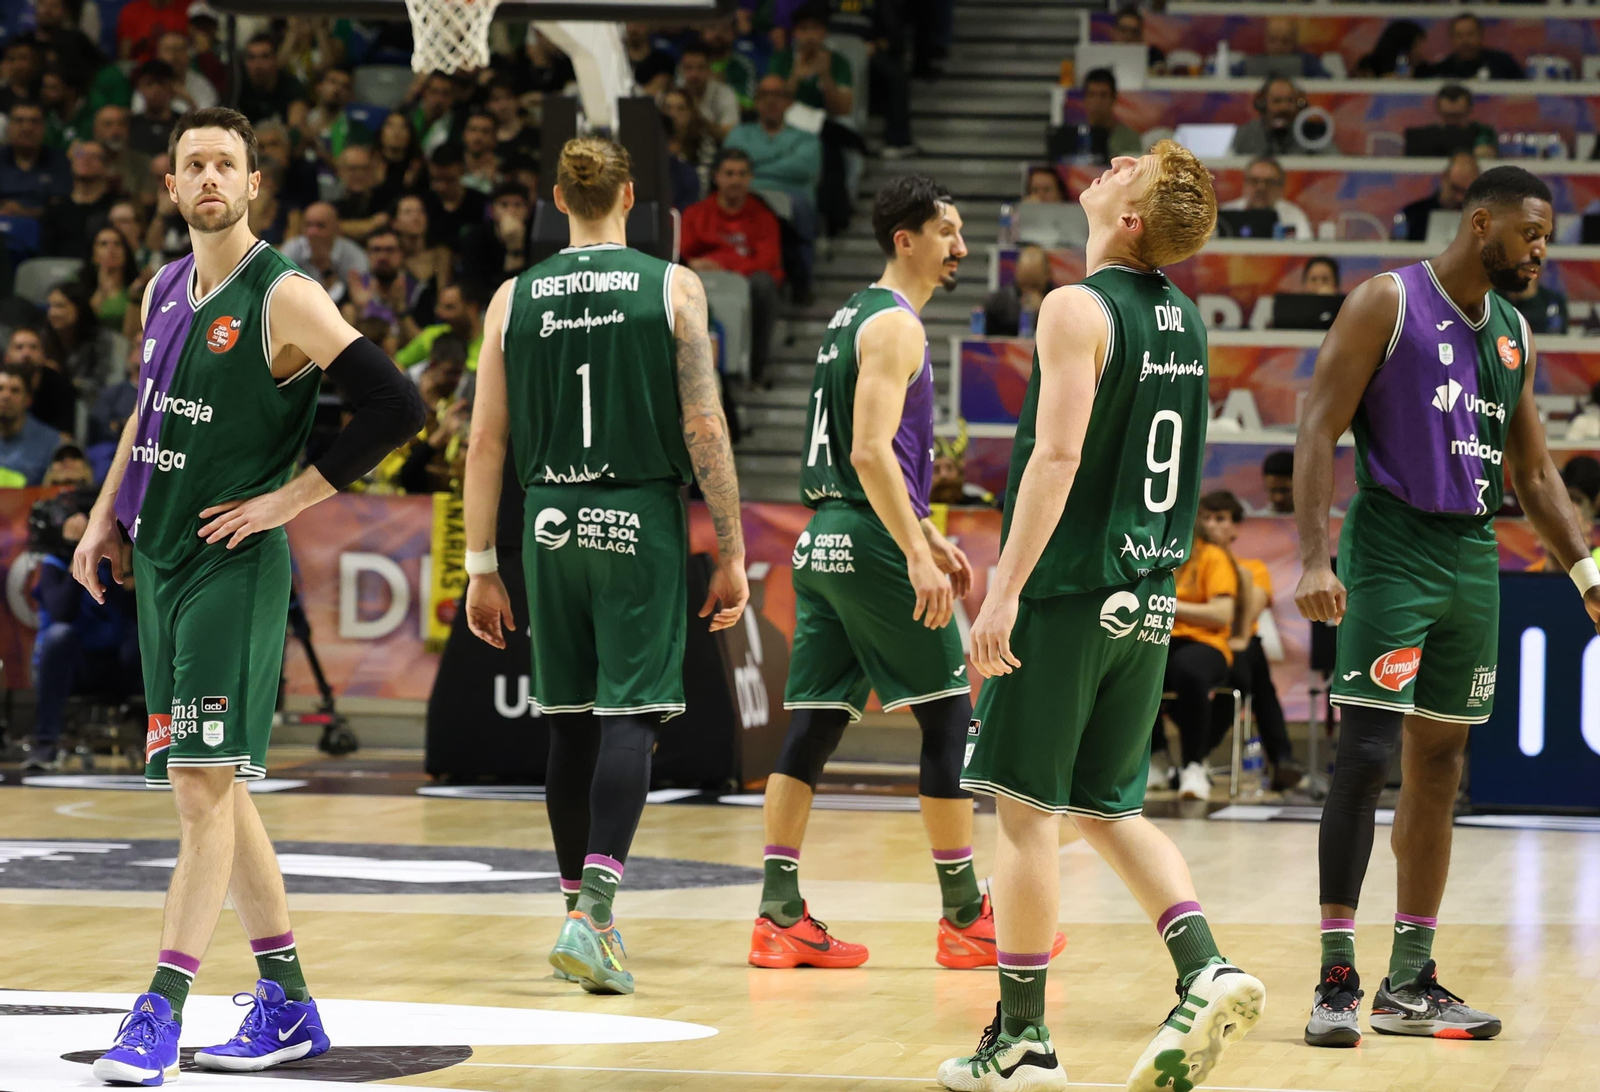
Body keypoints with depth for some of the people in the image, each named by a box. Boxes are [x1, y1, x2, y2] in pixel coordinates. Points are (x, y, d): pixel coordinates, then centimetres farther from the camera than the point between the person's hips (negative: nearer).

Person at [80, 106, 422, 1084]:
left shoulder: (285, 298, -12)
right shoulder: (164, 290, 11)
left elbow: (397, 406, -18)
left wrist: (291, 497, -15)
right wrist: (107, 517, 18)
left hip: (235, 565, -8)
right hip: (159, 561, 8)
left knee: (203, 784, -12)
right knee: (210, 786, 11)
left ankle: (162, 1011, -11)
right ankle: (287, 1007, 18)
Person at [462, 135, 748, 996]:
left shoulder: (514, 298, 5)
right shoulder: (672, 288, -2)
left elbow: (486, 441, 5)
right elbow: (703, 427, -6)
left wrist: (481, 567, 10)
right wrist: (731, 553, -1)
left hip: (553, 522, 3)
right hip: (641, 519, -3)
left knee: (570, 721, 13)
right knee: (628, 715, -6)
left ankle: (581, 906, 22)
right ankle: (592, 913, -19)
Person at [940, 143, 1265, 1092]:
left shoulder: (1078, 309, -12)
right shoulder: (1184, 317, 11)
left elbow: (1059, 453, -21)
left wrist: (1007, 588, -22)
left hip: (1070, 589, -7)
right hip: (1147, 595, 7)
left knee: (1027, 808, 1)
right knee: (1110, 808, 15)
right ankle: (1206, 973, -3)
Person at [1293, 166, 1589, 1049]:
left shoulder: (1512, 331, 14)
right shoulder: (1387, 303, -6)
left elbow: (1533, 470, 21)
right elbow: (1318, 430, -10)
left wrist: (1584, 571, 12)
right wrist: (1313, 559, -20)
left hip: (1474, 559, 7)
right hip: (1392, 546, -7)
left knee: (1439, 768, 9)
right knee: (1367, 756, -12)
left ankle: (1411, 983, 14)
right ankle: (1337, 981, -9)